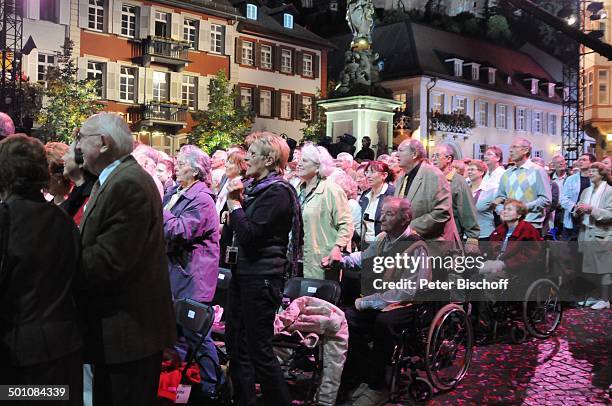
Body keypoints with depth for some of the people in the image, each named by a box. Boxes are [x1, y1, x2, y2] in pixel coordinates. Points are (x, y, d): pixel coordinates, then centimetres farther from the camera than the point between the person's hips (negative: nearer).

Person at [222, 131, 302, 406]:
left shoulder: (278, 192, -13)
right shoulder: (252, 187, 12)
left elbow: (250, 234, -21)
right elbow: (229, 236, 14)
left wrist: (234, 203, -11)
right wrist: (234, 201, 3)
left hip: (262, 276, -9)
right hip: (242, 272, 9)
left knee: (259, 349, -2)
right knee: (236, 343, 15)